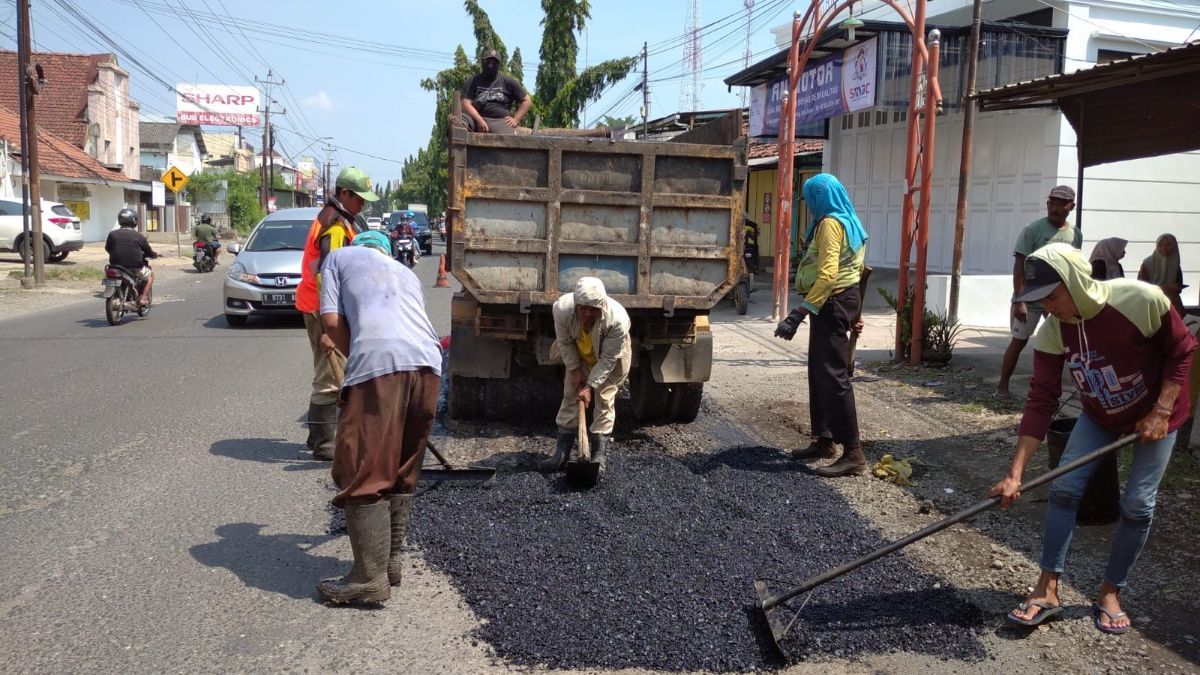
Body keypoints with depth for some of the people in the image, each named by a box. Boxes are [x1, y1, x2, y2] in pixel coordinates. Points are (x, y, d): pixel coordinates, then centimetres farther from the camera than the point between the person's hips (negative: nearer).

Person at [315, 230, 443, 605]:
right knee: (402, 469, 18)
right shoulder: (406, 273, 38)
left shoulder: (340, 256, 25)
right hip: (427, 362, 6)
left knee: (364, 472, -1)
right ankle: (391, 560, 25)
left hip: (380, 361, -5)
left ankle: (371, 578, -2)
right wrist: (339, 343, 53)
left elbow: (332, 321, 12)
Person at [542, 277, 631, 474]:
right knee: (570, 396, 1)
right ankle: (562, 451, 8)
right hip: (579, 357, 3)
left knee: (604, 400, -6)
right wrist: (575, 371, -14)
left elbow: (608, 360, -30)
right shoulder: (562, 308, -36)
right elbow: (564, 342, -16)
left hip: (610, 360, -3)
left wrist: (590, 386, -31)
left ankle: (600, 454, 2)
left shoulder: (618, 319, -41)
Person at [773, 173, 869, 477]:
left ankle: (853, 454, -10)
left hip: (831, 302, -11)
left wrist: (799, 313, -29)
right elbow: (857, 268, 20)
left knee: (833, 376, -11)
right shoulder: (848, 222, 17)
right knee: (819, 372, 16)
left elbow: (827, 275, -26)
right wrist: (853, 315, 23)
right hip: (843, 298, 11)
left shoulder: (830, 223, -15)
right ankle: (824, 440, 23)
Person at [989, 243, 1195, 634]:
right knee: (1063, 487, -10)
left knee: (1137, 505, -4)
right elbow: (1041, 403, -21)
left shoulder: (1141, 300, -32)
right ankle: (1048, 590, -1)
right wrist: (1015, 474, -26)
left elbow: (1182, 350, -14)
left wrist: (1161, 411, -20)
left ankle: (1110, 593, 15)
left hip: (1156, 413, -2)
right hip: (1099, 416, 3)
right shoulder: (1052, 332, -21)